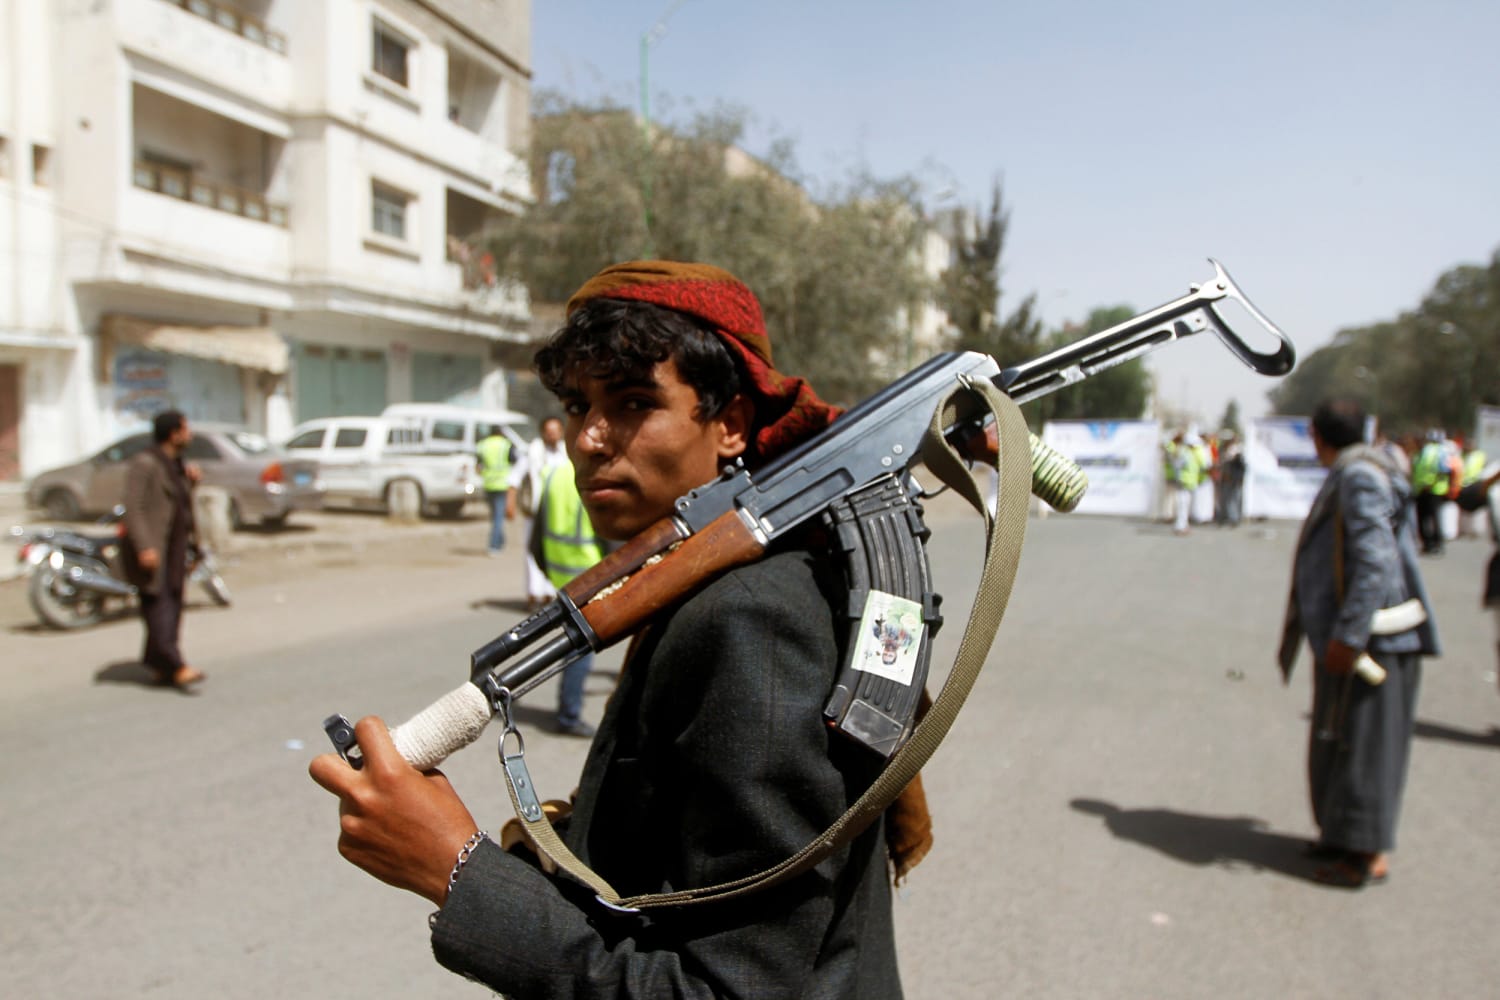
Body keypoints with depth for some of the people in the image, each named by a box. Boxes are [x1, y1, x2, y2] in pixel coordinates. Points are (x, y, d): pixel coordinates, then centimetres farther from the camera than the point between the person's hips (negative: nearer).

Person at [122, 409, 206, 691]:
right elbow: (134, 507, -18)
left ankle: (159, 667, 14)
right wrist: (144, 547, -26)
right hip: (152, 550, -9)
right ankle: (175, 667, -19)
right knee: (158, 604, -12)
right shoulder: (144, 463, -11)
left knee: (172, 605, 7)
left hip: (175, 548, 9)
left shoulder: (174, 464, 15)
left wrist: (190, 481, 7)